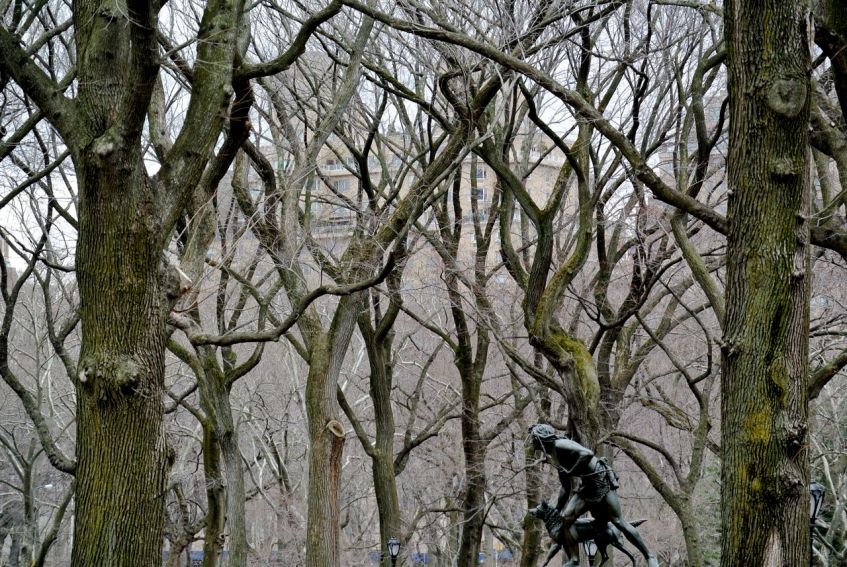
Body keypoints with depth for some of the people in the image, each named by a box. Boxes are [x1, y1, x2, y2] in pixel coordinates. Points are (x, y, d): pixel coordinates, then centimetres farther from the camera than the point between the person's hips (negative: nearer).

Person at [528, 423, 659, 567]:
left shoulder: (560, 445, -15)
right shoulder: (554, 457, 14)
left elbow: (588, 453, -30)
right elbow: (565, 488, 22)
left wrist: (570, 471, -25)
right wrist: (556, 510, 24)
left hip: (602, 482, -9)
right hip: (587, 486, 9)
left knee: (618, 522, -9)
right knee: (566, 517, -7)